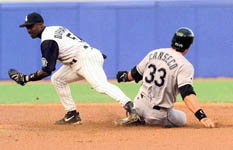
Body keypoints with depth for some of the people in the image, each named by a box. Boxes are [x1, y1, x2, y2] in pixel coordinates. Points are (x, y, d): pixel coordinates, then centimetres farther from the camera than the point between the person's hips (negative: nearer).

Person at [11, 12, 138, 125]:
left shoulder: (47, 41, -11)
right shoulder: (56, 29, 19)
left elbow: (46, 71, -13)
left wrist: (26, 78, -4)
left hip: (87, 59, -11)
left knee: (101, 86, -29)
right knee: (57, 79, 17)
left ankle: (129, 106, -48)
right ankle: (72, 115, 13)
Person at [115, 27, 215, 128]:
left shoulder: (153, 54, 2)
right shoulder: (184, 66, -16)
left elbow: (135, 74, 16)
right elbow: (187, 94, -30)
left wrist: (125, 76, 40)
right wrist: (202, 117, -38)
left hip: (138, 106, 7)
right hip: (158, 114, -7)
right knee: (181, 118, 22)